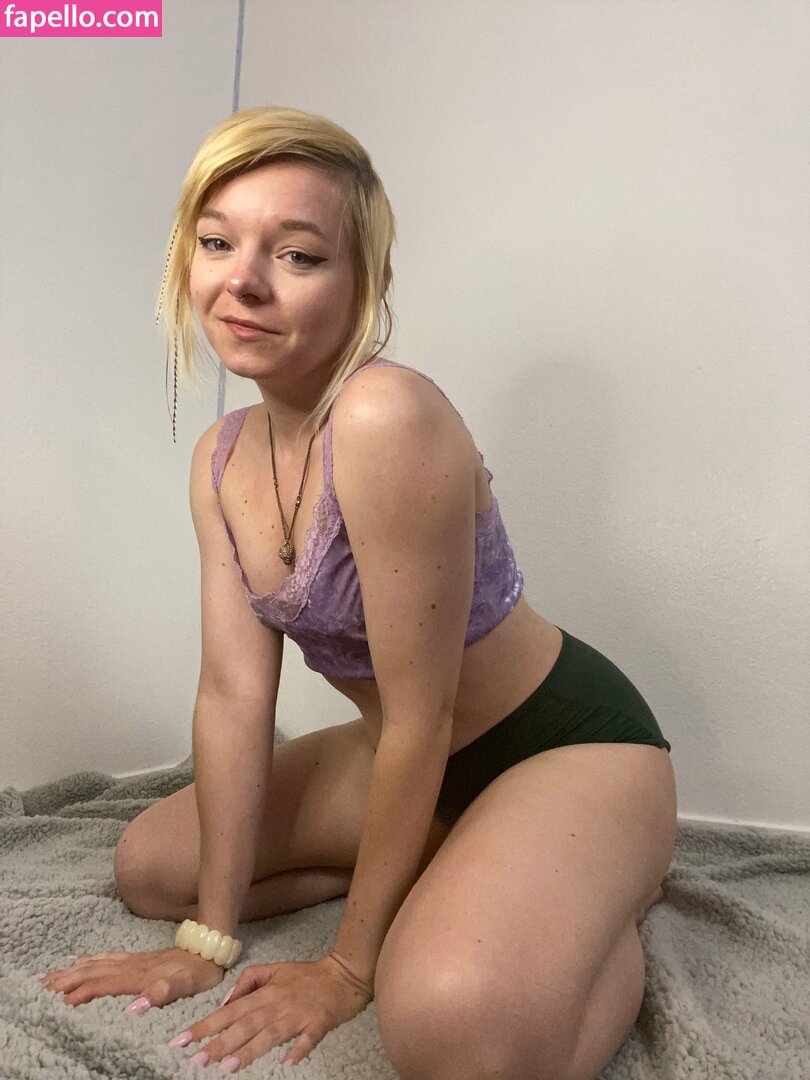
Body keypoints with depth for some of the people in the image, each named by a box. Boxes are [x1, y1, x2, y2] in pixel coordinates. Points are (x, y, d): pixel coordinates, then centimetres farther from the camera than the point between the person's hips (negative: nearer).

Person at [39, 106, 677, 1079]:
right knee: (148, 865, 11)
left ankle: (602, 928, 2)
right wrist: (208, 937, -5)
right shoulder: (220, 460, -3)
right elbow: (234, 692, -5)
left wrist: (348, 967, -13)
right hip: (405, 758, 8)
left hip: (566, 741, -7)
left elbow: (420, 719, -25)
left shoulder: (388, 418, -30)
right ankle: (436, 875, 16)